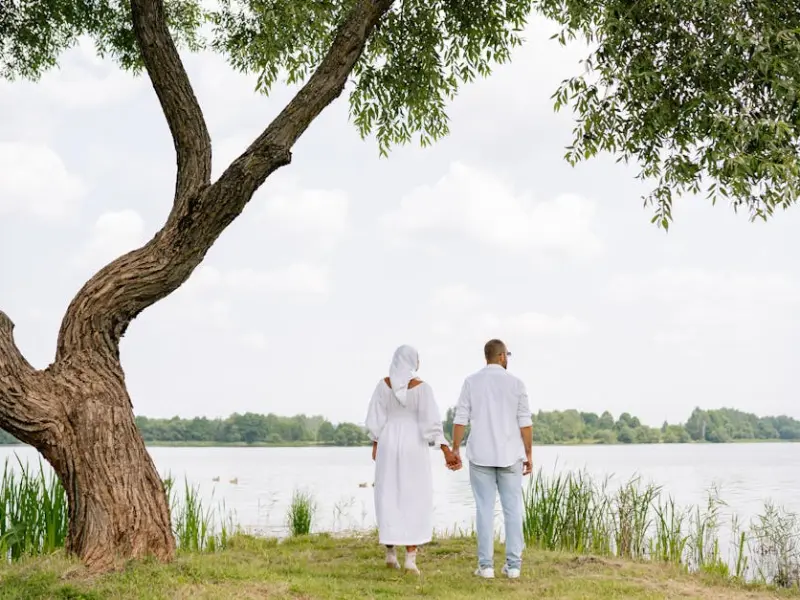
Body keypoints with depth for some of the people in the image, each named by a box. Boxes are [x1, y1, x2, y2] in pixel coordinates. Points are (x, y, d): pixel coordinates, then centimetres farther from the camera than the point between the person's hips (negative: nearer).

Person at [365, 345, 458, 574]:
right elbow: (432, 422, -14)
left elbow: (375, 418, 0)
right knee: (414, 501, 3)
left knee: (389, 499, 14)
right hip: (414, 447, -2)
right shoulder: (422, 387, -10)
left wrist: (375, 445, 13)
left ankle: (390, 553, 17)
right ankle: (410, 559, -3)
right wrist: (446, 450, -12)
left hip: (389, 445, 2)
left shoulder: (383, 384, -3)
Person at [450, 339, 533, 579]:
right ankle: (513, 565, 6)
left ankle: (486, 565, 2)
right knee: (512, 509, 6)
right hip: (509, 455, 0)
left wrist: (455, 449, 3)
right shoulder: (516, 383, -2)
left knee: (485, 510, 3)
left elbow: (460, 419, -3)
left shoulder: (471, 382, -1)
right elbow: (525, 423, -3)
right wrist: (528, 454, 4)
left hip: (480, 455, 0)